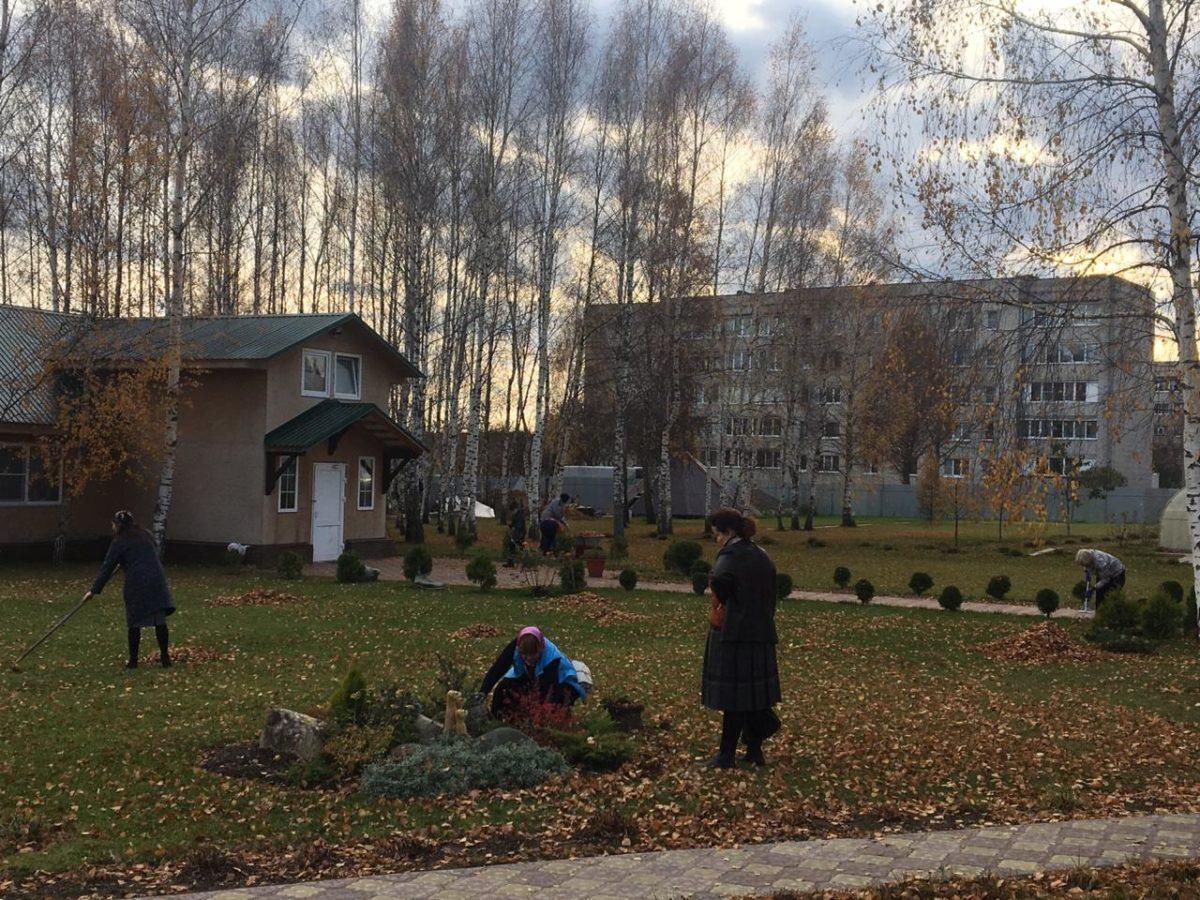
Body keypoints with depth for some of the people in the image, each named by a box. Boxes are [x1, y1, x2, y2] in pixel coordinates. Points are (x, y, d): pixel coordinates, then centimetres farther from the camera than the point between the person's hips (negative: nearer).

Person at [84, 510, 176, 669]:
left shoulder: (119, 542, 0)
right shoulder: (145, 535, 18)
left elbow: (107, 568, 0)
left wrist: (95, 590, 7)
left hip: (136, 584, -5)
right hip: (157, 579, 5)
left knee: (135, 623, 5)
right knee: (160, 621, 6)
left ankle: (133, 660, 9)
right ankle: (165, 657, 7)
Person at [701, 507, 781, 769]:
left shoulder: (731, 554, -14)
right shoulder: (761, 556, 13)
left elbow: (718, 579, -30)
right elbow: (769, 597, 17)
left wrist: (718, 606, -12)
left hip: (733, 633, -8)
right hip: (761, 634, 8)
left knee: (733, 697, -1)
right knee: (753, 692, 14)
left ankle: (726, 755, 7)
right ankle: (754, 751, 20)